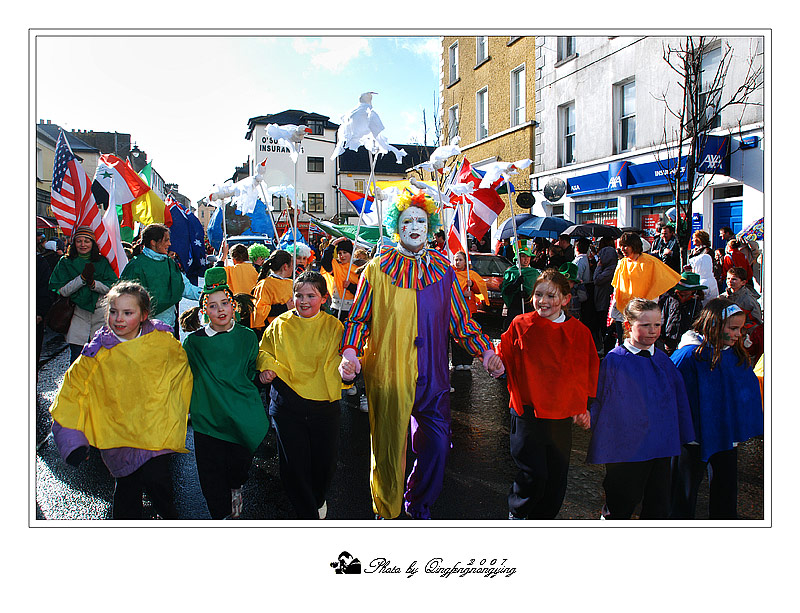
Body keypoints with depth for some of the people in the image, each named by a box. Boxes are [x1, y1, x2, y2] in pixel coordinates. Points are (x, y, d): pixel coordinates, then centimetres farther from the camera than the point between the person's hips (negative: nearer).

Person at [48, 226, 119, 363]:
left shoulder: (102, 262, 9)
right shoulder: (65, 263, 7)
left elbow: (113, 287, 1)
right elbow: (61, 290, -2)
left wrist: (93, 283, -16)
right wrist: (82, 278, -14)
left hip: (100, 313, 1)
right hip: (77, 314, -1)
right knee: (76, 355, -2)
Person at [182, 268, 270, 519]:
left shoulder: (247, 337, 1)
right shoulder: (193, 341, -2)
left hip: (242, 418, 1)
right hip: (208, 418, 0)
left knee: (240, 465, 14)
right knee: (212, 474, 4)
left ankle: (236, 489, 48)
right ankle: (222, 516, 27)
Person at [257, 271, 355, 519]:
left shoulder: (333, 327, 3)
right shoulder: (279, 325, 4)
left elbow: (341, 360, 8)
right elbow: (263, 352, 15)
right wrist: (266, 367, -5)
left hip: (325, 403, 0)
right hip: (288, 404, 0)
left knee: (325, 460, 9)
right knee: (293, 462, -1)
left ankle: (318, 500, 43)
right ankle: (309, 516, 21)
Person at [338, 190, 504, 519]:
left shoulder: (443, 272, 8)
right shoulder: (376, 269, 2)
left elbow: (461, 320, 9)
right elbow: (358, 318, 2)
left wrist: (485, 350, -4)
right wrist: (350, 351, -14)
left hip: (432, 377, 2)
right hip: (387, 377, -2)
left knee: (436, 446, 5)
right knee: (388, 448, 8)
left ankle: (419, 505, 33)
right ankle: (386, 512, 33)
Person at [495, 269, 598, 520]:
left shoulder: (579, 332, 1)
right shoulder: (521, 325, -4)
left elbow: (588, 374, 12)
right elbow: (503, 358, 4)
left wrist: (582, 406, 11)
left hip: (561, 416, 3)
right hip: (527, 412, -2)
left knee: (556, 476, 11)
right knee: (533, 475, -5)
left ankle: (543, 518, 35)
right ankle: (516, 513, 24)